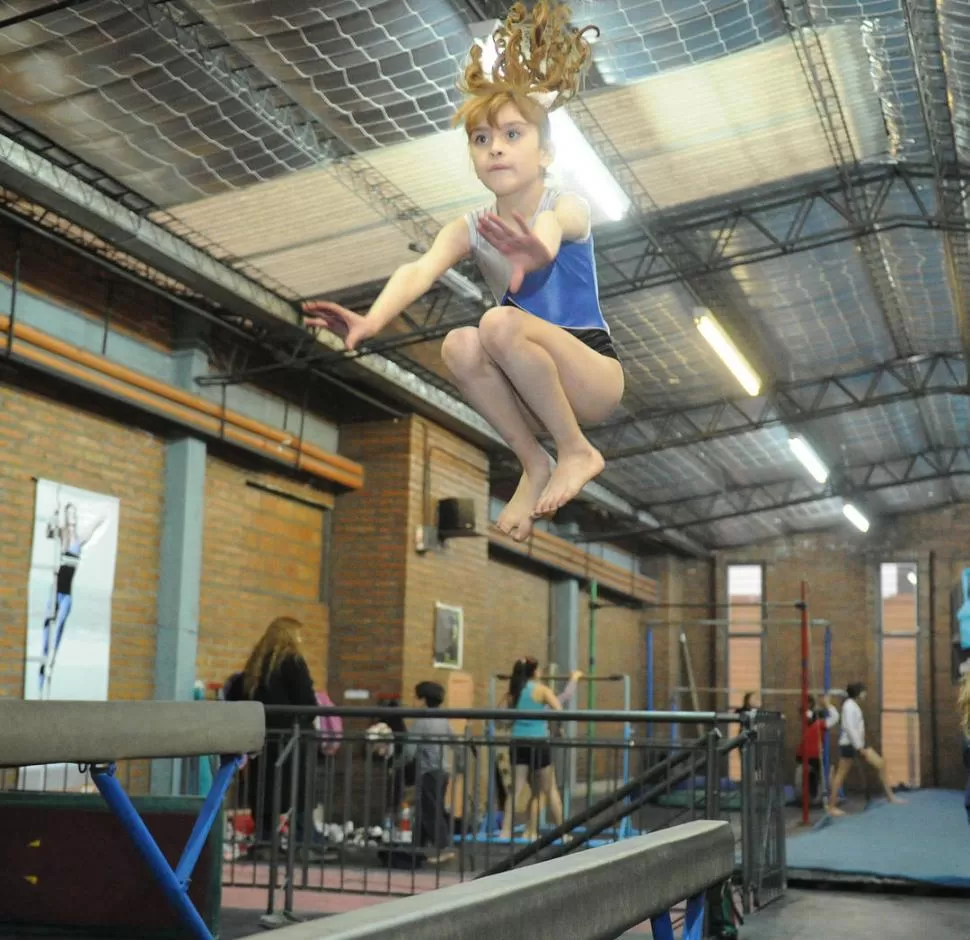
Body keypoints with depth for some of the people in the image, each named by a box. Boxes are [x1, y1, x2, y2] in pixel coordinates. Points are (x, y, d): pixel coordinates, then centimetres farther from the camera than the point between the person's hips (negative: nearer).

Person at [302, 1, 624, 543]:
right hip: (533, 388, 4)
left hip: (594, 378, -4)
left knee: (500, 323, -30)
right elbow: (420, 271, -24)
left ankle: (577, 451, -13)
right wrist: (373, 322, -46)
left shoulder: (570, 208, -13)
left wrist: (536, 249, -68)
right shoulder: (469, 231, -1)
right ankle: (535, 467, -10)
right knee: (460, 345, -26)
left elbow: (553, 227, -41)